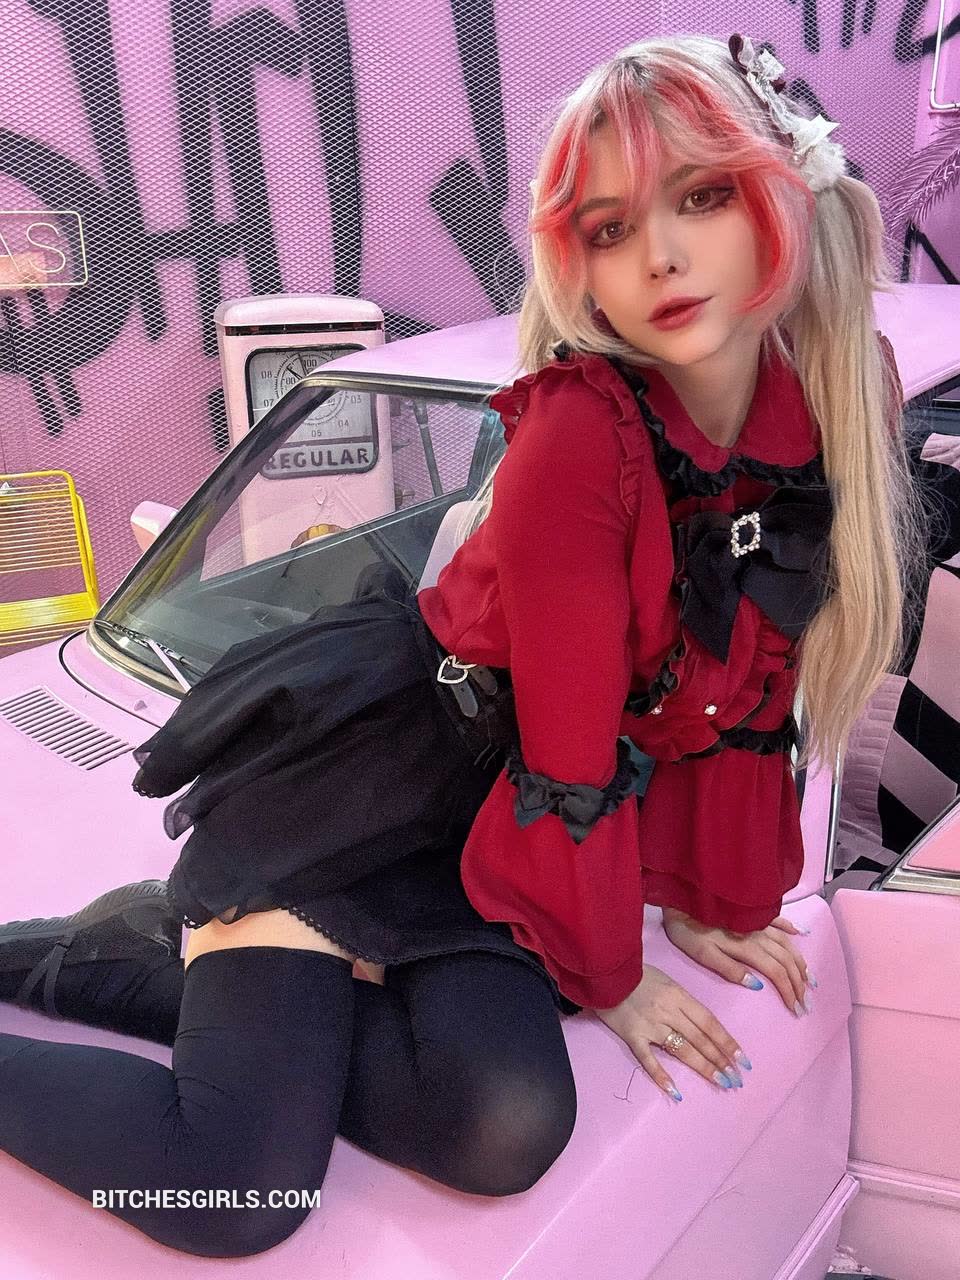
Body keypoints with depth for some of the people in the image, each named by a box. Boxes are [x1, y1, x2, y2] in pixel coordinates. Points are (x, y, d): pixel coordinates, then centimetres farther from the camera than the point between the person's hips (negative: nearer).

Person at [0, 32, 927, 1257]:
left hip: (474, 826, 6)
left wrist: (714, 896, 11)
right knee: (242, 1182, -16)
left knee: (506, 1129, -18)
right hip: (356, 765, -6)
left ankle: (203, 942, 4)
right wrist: (607, 970, -4)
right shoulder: (581, 432, -23)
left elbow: (747, 688, 6)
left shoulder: (840, 403, -2)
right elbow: (570, 753, -17)